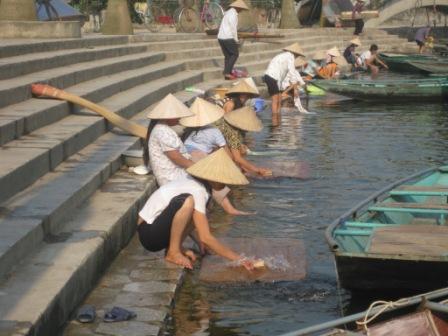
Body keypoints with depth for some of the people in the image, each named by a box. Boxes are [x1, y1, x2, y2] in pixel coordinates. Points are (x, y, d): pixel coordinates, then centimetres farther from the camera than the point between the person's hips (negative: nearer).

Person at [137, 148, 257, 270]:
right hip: (148, 234, -10)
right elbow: (205, 237, -25)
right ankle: (173, 252, -16)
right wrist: (237, 258, -22)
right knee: (187, 201, -29)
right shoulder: (197, 191, -22)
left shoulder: (194, 183, 5)